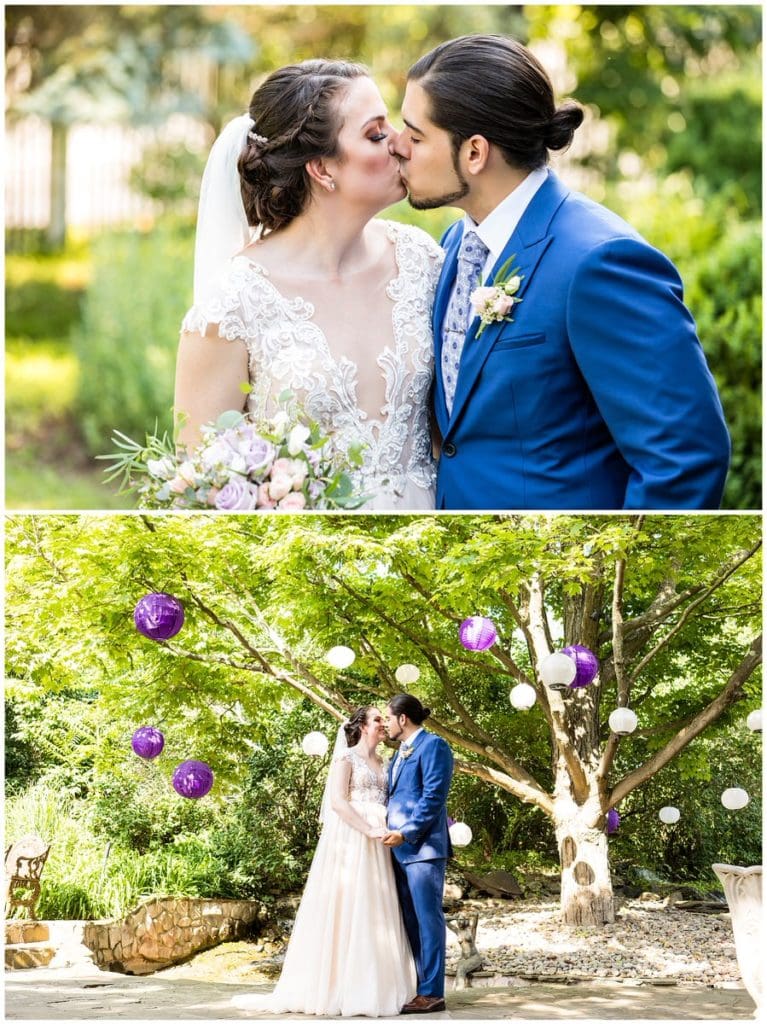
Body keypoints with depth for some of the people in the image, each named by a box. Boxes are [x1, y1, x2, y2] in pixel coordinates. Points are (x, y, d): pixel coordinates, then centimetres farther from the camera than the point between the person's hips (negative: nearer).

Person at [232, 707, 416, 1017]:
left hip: (378, 845, 7)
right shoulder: (346, 758, -2)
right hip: (349, 839, -7)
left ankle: (371, 988, 2)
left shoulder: (383, 765, 19)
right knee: (345, 908, -9)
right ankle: (336, 988, -8)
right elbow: (337, 801, -12)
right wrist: (369, 830, -20)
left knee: (376, 913, 2)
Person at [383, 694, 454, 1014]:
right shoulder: (400, 753, 22)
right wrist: (392, 832, 14)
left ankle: (432, 993, -8)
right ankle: (411, 987, 11)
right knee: (409, 920, 9)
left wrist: (406, 833, -19)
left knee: (427, 917, -8)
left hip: (423, 847, -9)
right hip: (400, 847, 9)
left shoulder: (433, 746, -6)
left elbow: (433, 797, -14)